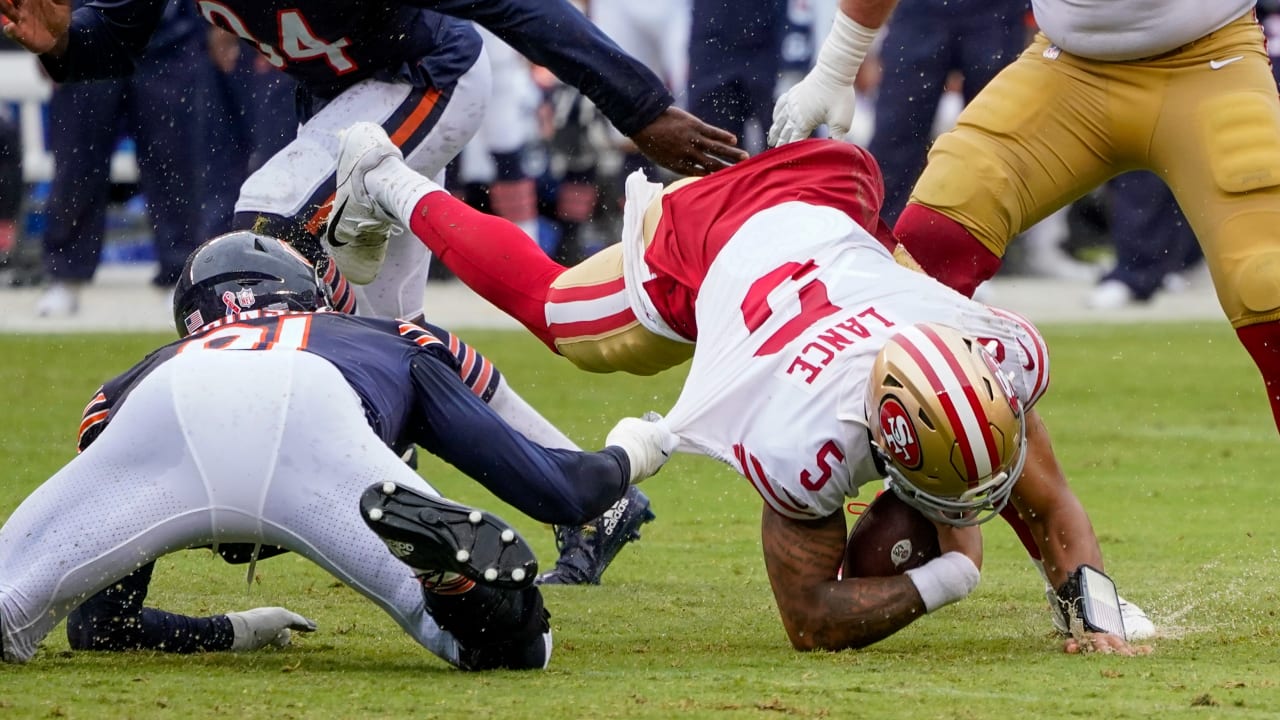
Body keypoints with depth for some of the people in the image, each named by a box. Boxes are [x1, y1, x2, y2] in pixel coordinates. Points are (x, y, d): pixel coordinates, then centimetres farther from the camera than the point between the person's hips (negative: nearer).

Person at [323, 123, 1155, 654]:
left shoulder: (1001, 357, -37)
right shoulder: (804, 445, -46)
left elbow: (1047, 506, -19)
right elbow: (812, 619, -31)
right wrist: (948, 575, -37)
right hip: (702, 253, -3)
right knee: (553, 312, 23)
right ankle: (392, 190, 45)